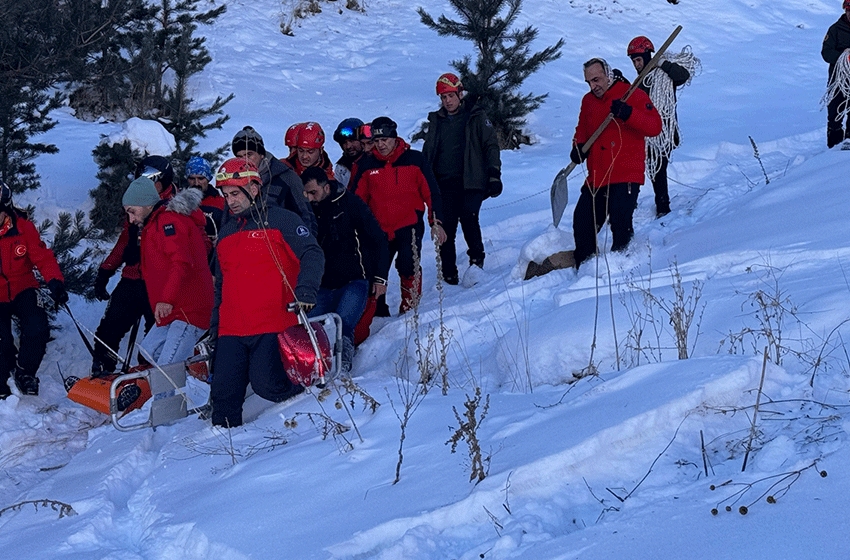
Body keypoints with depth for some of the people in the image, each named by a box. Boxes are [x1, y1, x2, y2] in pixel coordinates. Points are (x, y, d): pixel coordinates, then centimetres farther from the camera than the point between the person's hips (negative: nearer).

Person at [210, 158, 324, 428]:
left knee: (266, 385, -15)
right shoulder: (226, 233, 21)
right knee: (223, 395, -2)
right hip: (231, 332, 6)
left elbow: (312, 255, -8)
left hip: (272, 328, -6)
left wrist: (305, 292, -23)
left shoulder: (280, 220, 1)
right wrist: (214, 327, 21)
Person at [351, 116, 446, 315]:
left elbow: (431, 192, 2)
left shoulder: (414, 159, -1)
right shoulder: (366, 165, 5)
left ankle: (410, 309, -1)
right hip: (379, 229, 3)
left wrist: (436, 222, -2)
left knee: (408, 265, -19)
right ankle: (379, 314, 21)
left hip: (409, 226, -3)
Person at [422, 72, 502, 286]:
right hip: (444, 184, 4)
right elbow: (427, 154, 22)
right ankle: (448, 276, 6)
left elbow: (491, 146, 1)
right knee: (446, 228, -1)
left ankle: (476, 260, -7)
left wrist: (494, 175, -8)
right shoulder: (436, 121, 16)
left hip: (471, 182, -4)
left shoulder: (476, 117, 4)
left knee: (468, 217, -24)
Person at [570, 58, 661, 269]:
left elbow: (655, 126, -14)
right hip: (596, 177, 6)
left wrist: (628, 114, -29)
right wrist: (578, 146, 5)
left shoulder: (633, 95, -5)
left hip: (625, 178, -6)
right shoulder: (588, 101, 14)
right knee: (582, 224, 5)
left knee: (621, 226, -12)